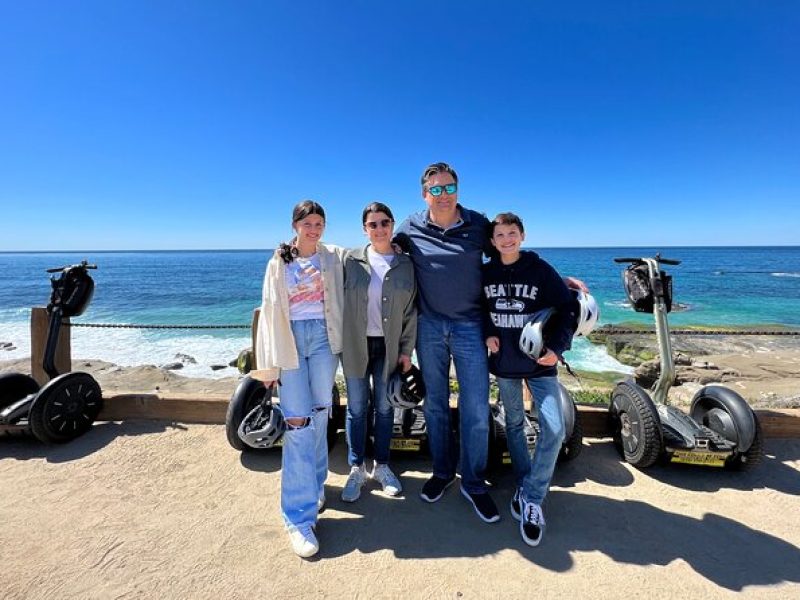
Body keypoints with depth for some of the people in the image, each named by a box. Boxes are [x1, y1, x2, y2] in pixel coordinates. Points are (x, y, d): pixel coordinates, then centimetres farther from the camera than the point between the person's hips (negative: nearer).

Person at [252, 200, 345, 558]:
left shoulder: (333, 257, 7)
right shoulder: (279, 262, 6)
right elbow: (270, 312, 3)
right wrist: (270, 363, 0)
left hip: (323, 338, 1)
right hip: (290, 340, -1)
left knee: (319, 416, 8)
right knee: (298, 423, -6)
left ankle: (314, 486, 30)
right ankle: (299, 516, 0)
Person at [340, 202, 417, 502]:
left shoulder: (406, 264, 1)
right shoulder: (351, 260, -1)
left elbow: (411, 311, 3)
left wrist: (406, 350, 0)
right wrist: (340, 341, -4)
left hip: (389, 346, 1)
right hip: (355, 345, -1)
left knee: (385, 407, 11)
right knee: (357, 408, 8)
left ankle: (381, 466, 30)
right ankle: (356, 469, 25)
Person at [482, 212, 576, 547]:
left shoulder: (540, 270, -7)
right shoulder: (486, 273, 1)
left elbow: (567, 309, -5)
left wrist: (556, 347, -15)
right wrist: (487, 333, -4)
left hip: (539, 362, -2)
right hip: (503, 362, 2)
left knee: (554, 427, -12)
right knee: (514, 424, 13)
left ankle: (532, 498, 4)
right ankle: (523, 485, 31)